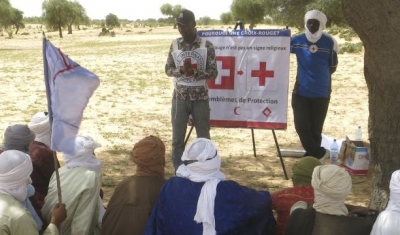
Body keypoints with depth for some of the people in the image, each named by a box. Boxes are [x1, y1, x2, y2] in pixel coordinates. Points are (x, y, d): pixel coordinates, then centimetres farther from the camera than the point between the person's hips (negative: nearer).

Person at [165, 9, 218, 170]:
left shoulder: (206, 45, -4)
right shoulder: (174, 45, 3)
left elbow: (213, 72, -5)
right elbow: (168, 69, 5)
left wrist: (196, 72, -22)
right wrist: (181, 70, -16)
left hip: (200, 98, -2)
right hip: (180, 97, 2)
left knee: (204, 138, 7)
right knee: (177, 138, 6)